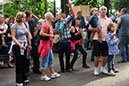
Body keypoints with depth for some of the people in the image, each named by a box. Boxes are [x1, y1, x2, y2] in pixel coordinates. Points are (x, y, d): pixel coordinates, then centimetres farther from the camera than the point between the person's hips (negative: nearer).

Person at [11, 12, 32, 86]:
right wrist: (20, 45, -26)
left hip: (25, 45, 6)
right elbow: (13, 37, -14)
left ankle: (24, 78, 23)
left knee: (24, 62, 10)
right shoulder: (14, 26, -9)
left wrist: (29, 44, 14)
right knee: (19, 63, -2)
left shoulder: (25, 24, 8)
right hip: (17, 46, -5)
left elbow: (28, 35, 16)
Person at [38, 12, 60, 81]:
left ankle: (53, 73, 27)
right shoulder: (45, 25, -17)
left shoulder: (49, 25, 13)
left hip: (49, 45, 10)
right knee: (45, 60, -2)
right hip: (45, 44, -10)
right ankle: (43, 76, 9)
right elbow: (41, 33, -26)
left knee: (51, 59, 16)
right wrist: (50, 35, -23)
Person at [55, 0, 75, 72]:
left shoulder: (66, 20, -3)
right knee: (61, 56, 8)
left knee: (68, 55, 6)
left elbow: (73, 16, -17)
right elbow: (56, 32, 15)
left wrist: (71, 8, -30)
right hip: (60, 41, 4)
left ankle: (67, 68, 20)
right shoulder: (57, 24, 11)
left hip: (67, 41, -4)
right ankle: (62, 68, 21)